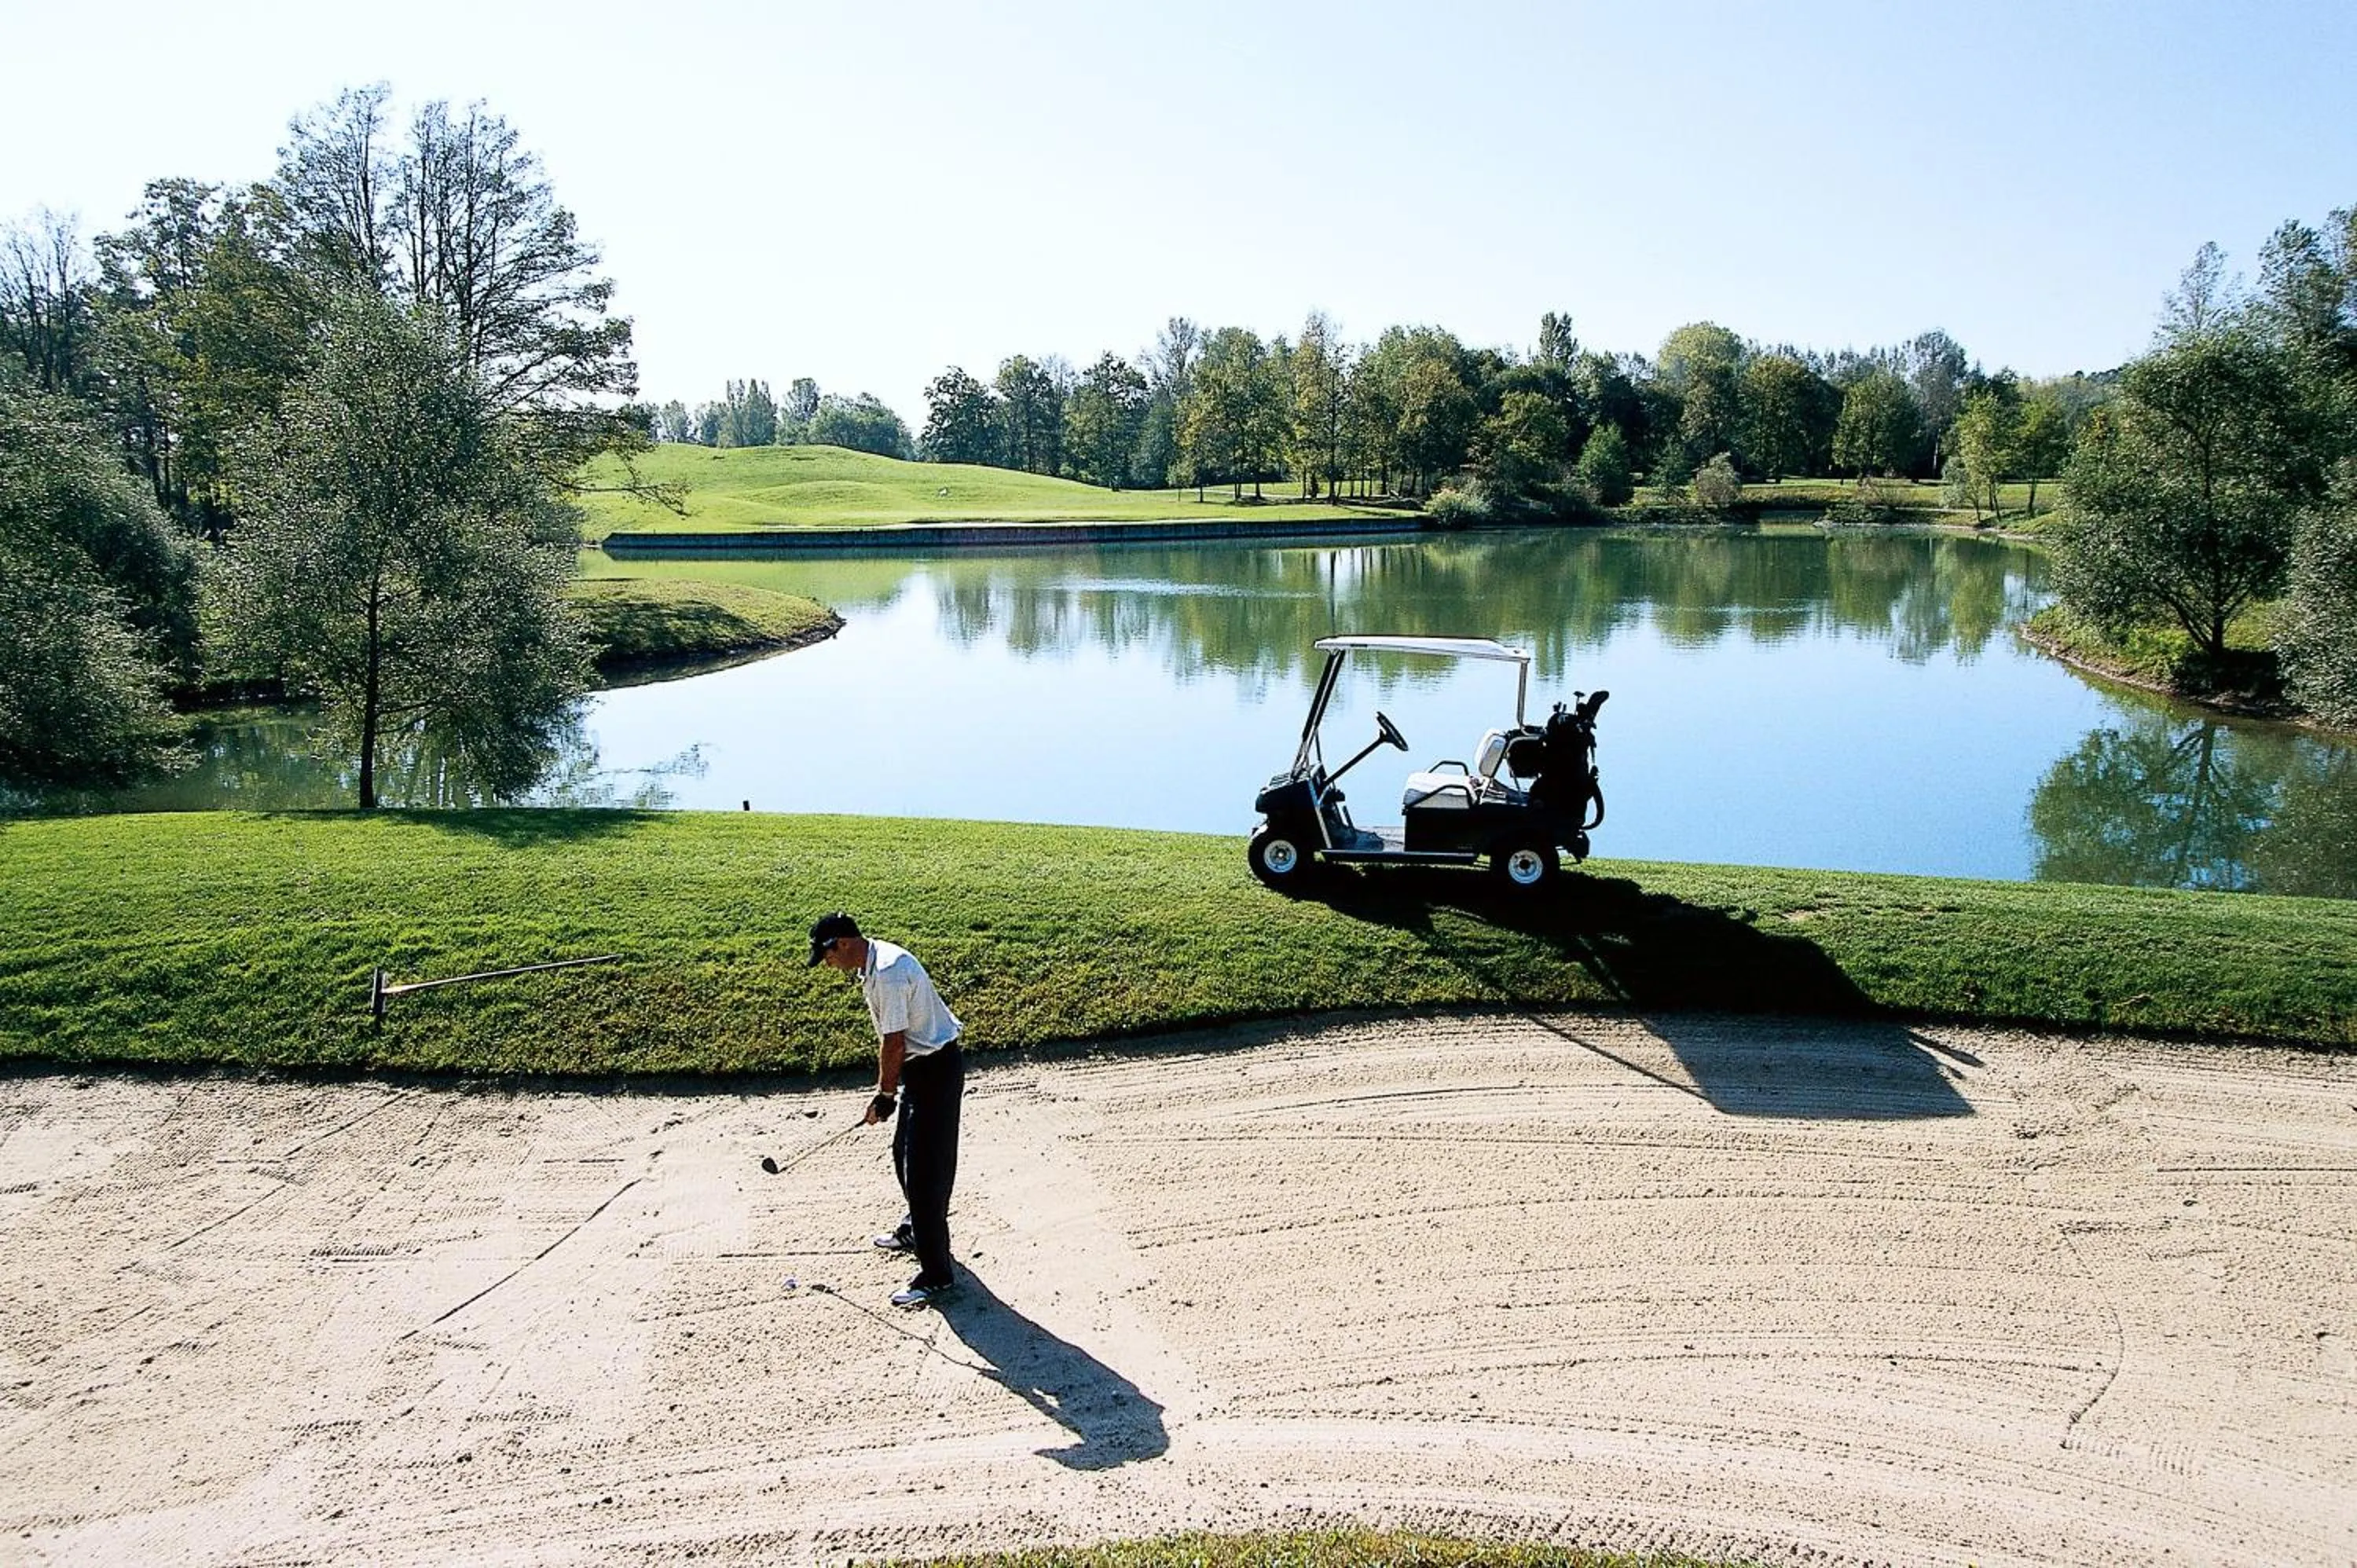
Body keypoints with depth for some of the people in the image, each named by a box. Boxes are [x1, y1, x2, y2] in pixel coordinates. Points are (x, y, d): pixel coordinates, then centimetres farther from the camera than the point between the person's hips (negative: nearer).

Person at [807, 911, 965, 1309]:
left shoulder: (888, 974, -25)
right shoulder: (873, 964, 7)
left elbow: (893, 1042, -21)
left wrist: (885, 1095, -10)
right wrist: (889, 1088, 13)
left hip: (935, 1070, -11)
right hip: (920, 1066, 11)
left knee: (925, 1169, -9)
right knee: (906, 1154, 25)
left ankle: (937, 1276, -4)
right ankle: (916, 1231, 46)